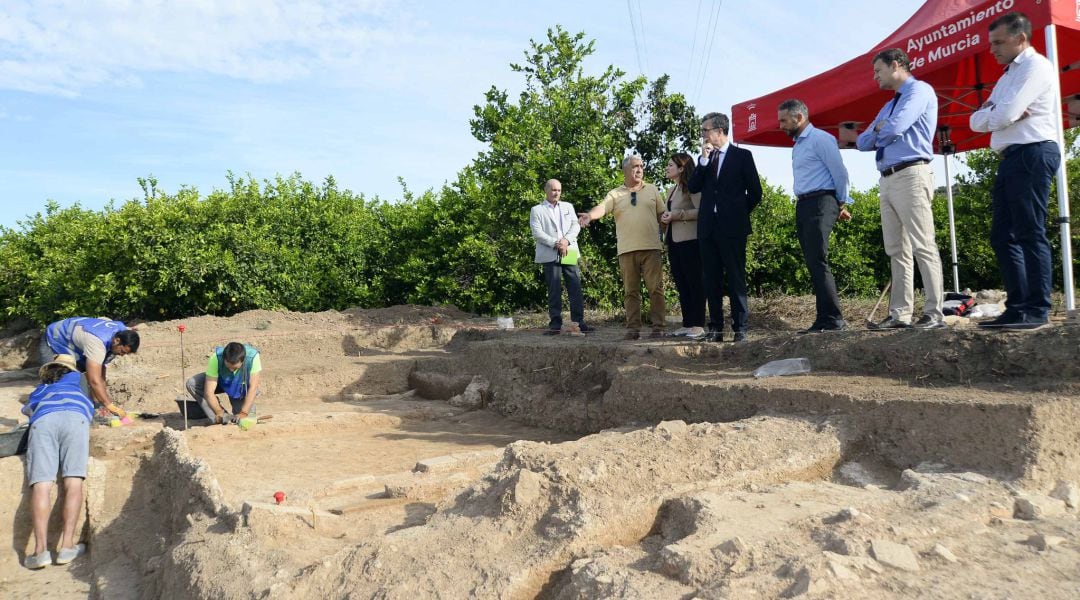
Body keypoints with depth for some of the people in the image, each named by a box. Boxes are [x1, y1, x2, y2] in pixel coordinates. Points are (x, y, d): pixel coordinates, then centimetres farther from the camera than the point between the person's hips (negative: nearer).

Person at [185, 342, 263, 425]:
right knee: (192, 384, -23)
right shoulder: (216, 358, -34)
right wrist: (219, 413, -44)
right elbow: (209, 392, -34)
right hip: (221, 382, 2)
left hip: (242, 387, -2)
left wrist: (244, 413, -44)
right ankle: (217, 418, -15)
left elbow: (253, 388, -36)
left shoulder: (253, 357, -37)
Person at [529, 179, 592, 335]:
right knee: (554, 290, -2)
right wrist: (556, 244, -14)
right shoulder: (537, 210, 7)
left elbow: (576, 225, 8)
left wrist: (566, 240, -10)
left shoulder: (568, 206, 19)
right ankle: (555, 323, 1)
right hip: (550, 255, -3)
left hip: (569, 252, 3)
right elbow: (537, 233, -4)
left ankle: (579, 322, -3)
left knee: (575, 287, -4)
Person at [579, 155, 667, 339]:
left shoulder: (652, 190, 13)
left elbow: (663, 215, 14)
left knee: (655, 288, -2)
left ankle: (658, 326, 2)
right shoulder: (615, 194, 8)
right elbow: (602, 207, -10)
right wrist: (590, 215, -31)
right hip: (627, 249, 0)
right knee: (630, 291, 4)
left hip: (651, 247, 0)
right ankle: (633, 328, 9)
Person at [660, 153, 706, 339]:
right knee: (681, 284, 9)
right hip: (674, 241, 9)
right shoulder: (673, 190, 20)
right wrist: (666, 217, 8)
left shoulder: (691, 186, -7)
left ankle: (698, 325, -3)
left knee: (694, 282, -6)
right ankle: (687, 323, 14)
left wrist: (676, 215, -17)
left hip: (689, 241, -9)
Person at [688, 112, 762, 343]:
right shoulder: (704, 159, 15)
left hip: (732, 227, -4)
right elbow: (694, 187, 2)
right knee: (711, 279, 4)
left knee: (736, 278, -3)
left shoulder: (742, 155, 2)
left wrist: (738, 212, 5)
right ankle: (715, 327, 9)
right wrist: (704, 159, -5)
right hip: (708, 226, 4)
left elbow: (755, 192, 2)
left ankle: (740, 328, 0)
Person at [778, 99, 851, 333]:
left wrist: (842, 204, 0)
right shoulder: (797, 145, 20)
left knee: (817, 261, -15)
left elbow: (840, 172, -9)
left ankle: (833, 320, -13)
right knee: (812, 264, 6)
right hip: (802, 206, 9)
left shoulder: (820, 139, -7)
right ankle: (825, 319, 8)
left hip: (820, 203, -9)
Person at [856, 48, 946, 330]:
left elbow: (895, 128, -16)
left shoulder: (919, 90, -2)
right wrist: (880, 129, 5)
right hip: (887, 180, 9)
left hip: (911, 175, -9)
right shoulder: (888, 105, 27)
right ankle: (900, 314, 7)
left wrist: (879, 130, 7)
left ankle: (934, 313, -10)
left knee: (923, 247, -10)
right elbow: (863, 142, 24)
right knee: (897, 251, 6)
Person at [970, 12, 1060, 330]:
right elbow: (976, 121, 15)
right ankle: (1018, 307, 8)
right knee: (1002, 235, 6)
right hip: (1012, 159, 10)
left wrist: (990, 113, 4)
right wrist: (995, 113, -5)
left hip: (1032, 154, -10)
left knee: (1030, 234, -10)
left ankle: (1037, 310, -8)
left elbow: (1003, 116, -17)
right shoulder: (1008, 76, 24)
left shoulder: (1035, 66, -5)